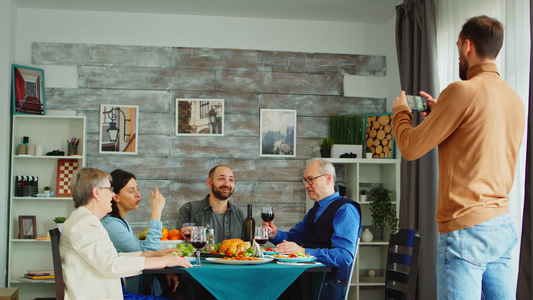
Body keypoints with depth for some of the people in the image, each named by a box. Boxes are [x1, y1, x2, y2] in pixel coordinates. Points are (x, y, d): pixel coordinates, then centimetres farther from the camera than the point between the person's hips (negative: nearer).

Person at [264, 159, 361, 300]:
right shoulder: (314, 211, 22)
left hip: (329, 283, -8)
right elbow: (293, 237, 30)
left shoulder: (345, 210, -7)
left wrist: (303, 251, -25)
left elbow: (345, 256, -18)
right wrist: (275, 234, 7)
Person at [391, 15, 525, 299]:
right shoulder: (515, 99, 12)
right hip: (503, 226, 8)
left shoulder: (463, 91, -12)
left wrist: (400, 111, 12)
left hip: (466, 227, -8)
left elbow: (410, 147, -7)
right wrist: (440, 112, 23)